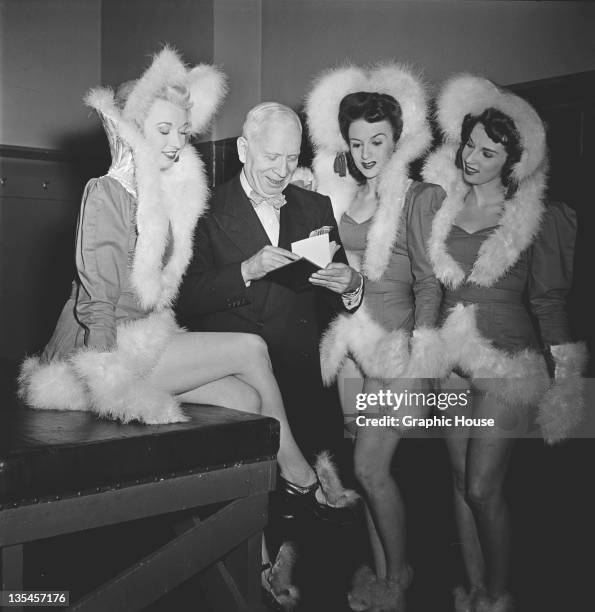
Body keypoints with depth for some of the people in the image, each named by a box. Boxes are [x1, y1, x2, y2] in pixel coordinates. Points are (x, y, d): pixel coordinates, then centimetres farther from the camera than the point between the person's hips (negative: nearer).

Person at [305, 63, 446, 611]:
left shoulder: (419, 198, -7)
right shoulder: (343, 194, 10)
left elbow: (429, 282, -10)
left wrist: (418, 356, -14)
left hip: (395, 340, -6)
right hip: (352, 339, 6)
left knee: (371, 466, -5)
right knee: (370, 467, 10)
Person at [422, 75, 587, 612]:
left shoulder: (535, 218, -3)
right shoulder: (442, 207, 7)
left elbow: (548, 299, -1)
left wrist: (564, 376, -5)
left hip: (509, 361, -4)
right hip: (451, 360, 4)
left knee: (483, 487, -6)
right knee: (462, 480, 10)